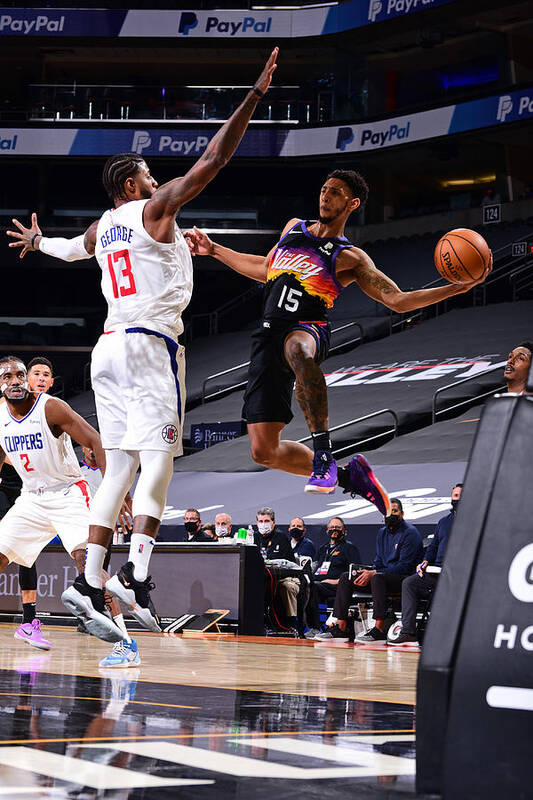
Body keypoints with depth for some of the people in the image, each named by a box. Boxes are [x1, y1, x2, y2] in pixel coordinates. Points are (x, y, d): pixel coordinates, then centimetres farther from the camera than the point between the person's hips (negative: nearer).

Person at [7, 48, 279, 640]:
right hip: (150, 343, -7)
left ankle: (89, 581, -1)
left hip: (108, 347, 7)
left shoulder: (101, 228, 19)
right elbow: (213, 160, -7)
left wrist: (38, 242, 66)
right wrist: (253, 98, -6)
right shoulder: (154, 209, 0)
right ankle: (135, 573, -28)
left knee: (119, 466, 7)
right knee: (159, 455, -13)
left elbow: (72, 249, 43)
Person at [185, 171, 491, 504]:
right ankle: (346, 475, 17)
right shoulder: (294, 227, 22)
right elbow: (266, 269, 37)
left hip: (308, 329, -5)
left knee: (298, 348, -47)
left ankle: (323, 451, -42)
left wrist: (459, 288, -13)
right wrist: (213, 249, 37)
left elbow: (398, 300, -1)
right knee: (264, 451, -2)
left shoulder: (350, 258, 6)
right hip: (269, 336, 5)